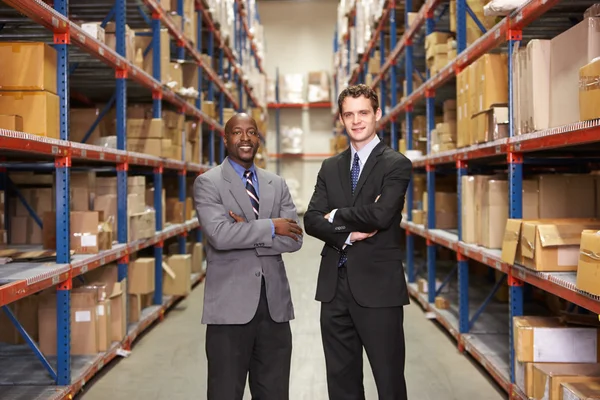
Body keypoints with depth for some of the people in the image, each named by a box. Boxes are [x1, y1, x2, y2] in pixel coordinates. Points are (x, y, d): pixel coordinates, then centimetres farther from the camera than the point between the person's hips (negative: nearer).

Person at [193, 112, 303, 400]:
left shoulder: (277, 184, 13)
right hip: (230, 304, -4)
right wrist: (270, 227, -10)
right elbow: (219, 235, -17)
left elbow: (294, 239, 1)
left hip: (275, 303, 4)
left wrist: (247, 235, -10)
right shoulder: (207, 182, -1)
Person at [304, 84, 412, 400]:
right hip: (335, 285, 5)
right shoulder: (330, 167, 13)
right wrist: (348, 235, -14)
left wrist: (336, 216, -5)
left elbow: (380, 214, -19)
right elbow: (311, 220, 3)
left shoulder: (396, 164, -4)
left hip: (378, 286, -5)